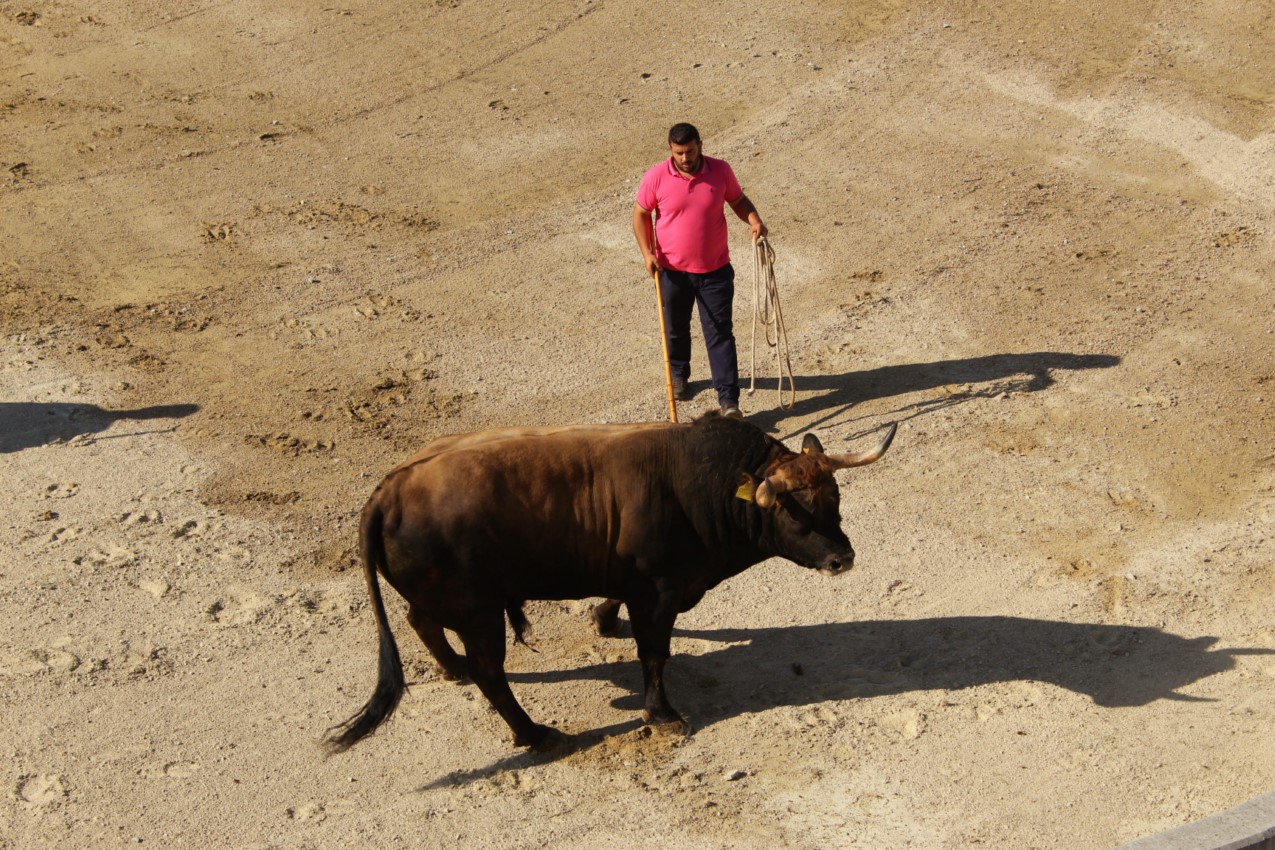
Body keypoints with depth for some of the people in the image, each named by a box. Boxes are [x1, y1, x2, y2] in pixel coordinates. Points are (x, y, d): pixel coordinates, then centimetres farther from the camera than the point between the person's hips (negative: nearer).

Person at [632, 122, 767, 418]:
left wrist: (754, 221, -12)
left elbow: (738, 200, 8)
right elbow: (640, 214, 1)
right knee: (676, 328, 20)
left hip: (715, 270, -1)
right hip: (673, 271, 1)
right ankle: (678, 374, 47)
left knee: (720, 333, -3)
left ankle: (728, 399, -1)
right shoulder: (656, 178, -12)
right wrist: (647, 252, -10)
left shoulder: (720, 170, -8)